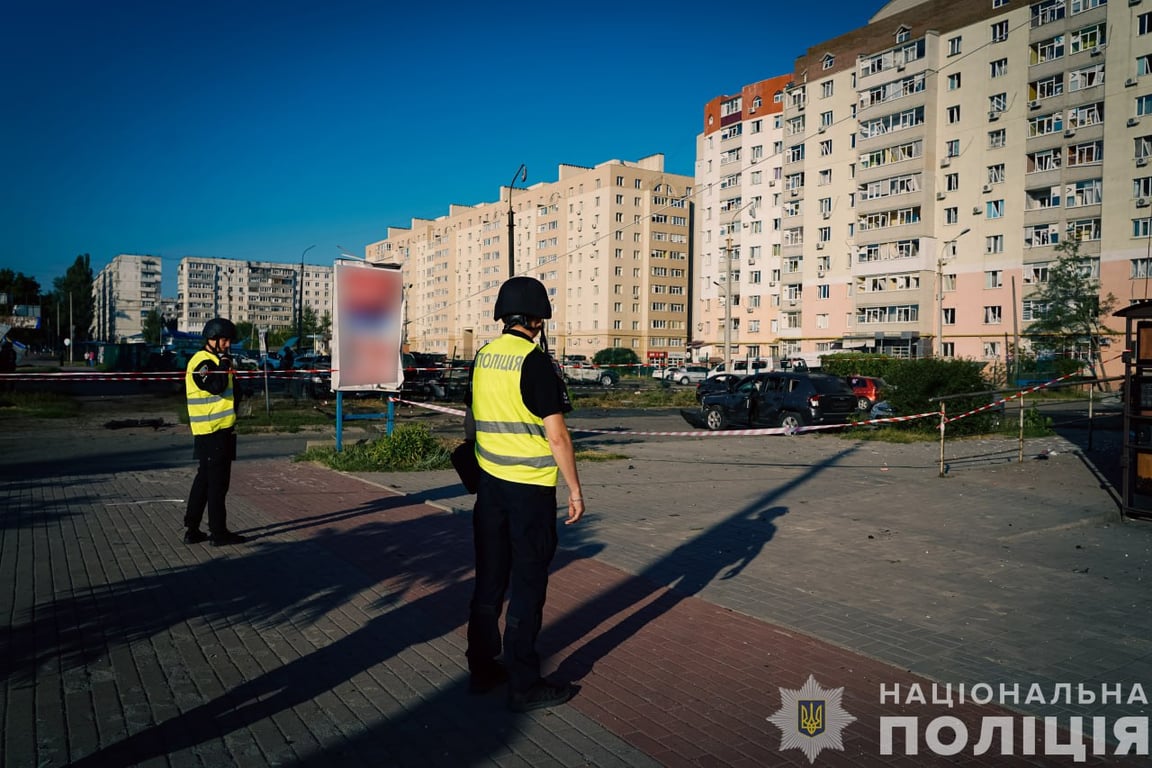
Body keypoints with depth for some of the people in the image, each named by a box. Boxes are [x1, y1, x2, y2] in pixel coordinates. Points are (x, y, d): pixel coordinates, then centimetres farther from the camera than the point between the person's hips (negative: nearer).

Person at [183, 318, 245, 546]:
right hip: (212, 431, -10)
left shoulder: (214, 360, 19)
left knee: (205, 480, 13)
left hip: (221, 429, 10)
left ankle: (192, 530, 20)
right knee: (217, 482, -4)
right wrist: (224, 362, -19)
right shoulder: (202, 362, -12)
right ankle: (218, 532, 3)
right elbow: (216, 386, -27)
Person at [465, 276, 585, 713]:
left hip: (490, 482, 7)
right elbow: (556, 435, -17)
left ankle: (482, 669, 28)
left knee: (489, 578, 15)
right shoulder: (536, 362, -15)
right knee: (527, 586, 2)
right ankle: (524, 686, 12)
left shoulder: (483, 357, 6)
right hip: (531, 487, -7)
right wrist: (575, 490, -8)